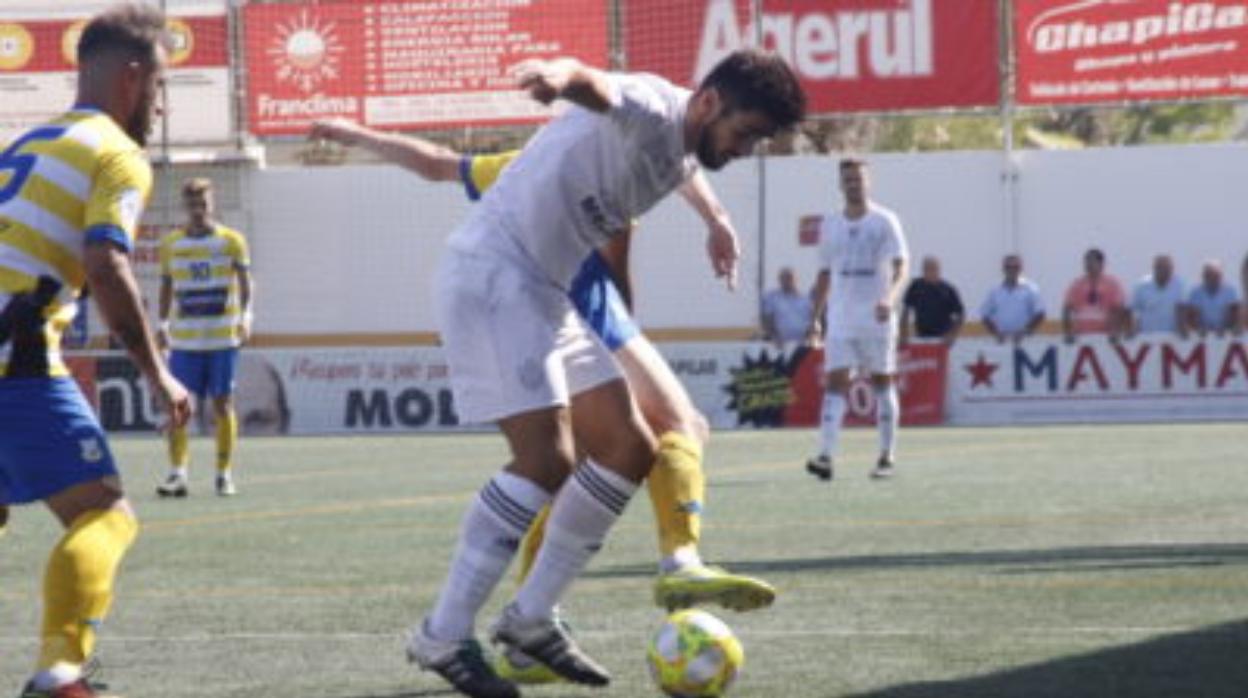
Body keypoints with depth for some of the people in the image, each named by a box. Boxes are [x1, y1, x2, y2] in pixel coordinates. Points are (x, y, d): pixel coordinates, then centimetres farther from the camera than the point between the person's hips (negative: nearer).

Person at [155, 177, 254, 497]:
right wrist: (163, 323, 6)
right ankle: (177, 473, -11)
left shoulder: (231, 240, 1)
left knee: (222, 404, 2)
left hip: (223, 338, -2)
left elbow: (245, 281, -4)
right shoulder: (171, 243, 9)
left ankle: (224, 474, 10)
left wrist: (246, 315, -19)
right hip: (184, 339, 2)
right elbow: (167, 286, 16)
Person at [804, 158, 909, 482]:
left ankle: (886, 457, 10)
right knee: (835, 383, -9)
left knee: (883, 383, 3)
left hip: (877, 319, -3)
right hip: (840, 319, 3)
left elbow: (900, 264, -11)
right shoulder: (830, 225, 11)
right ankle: (826, 456, -18)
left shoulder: (885, 221, -1)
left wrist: (890, 297, -28)